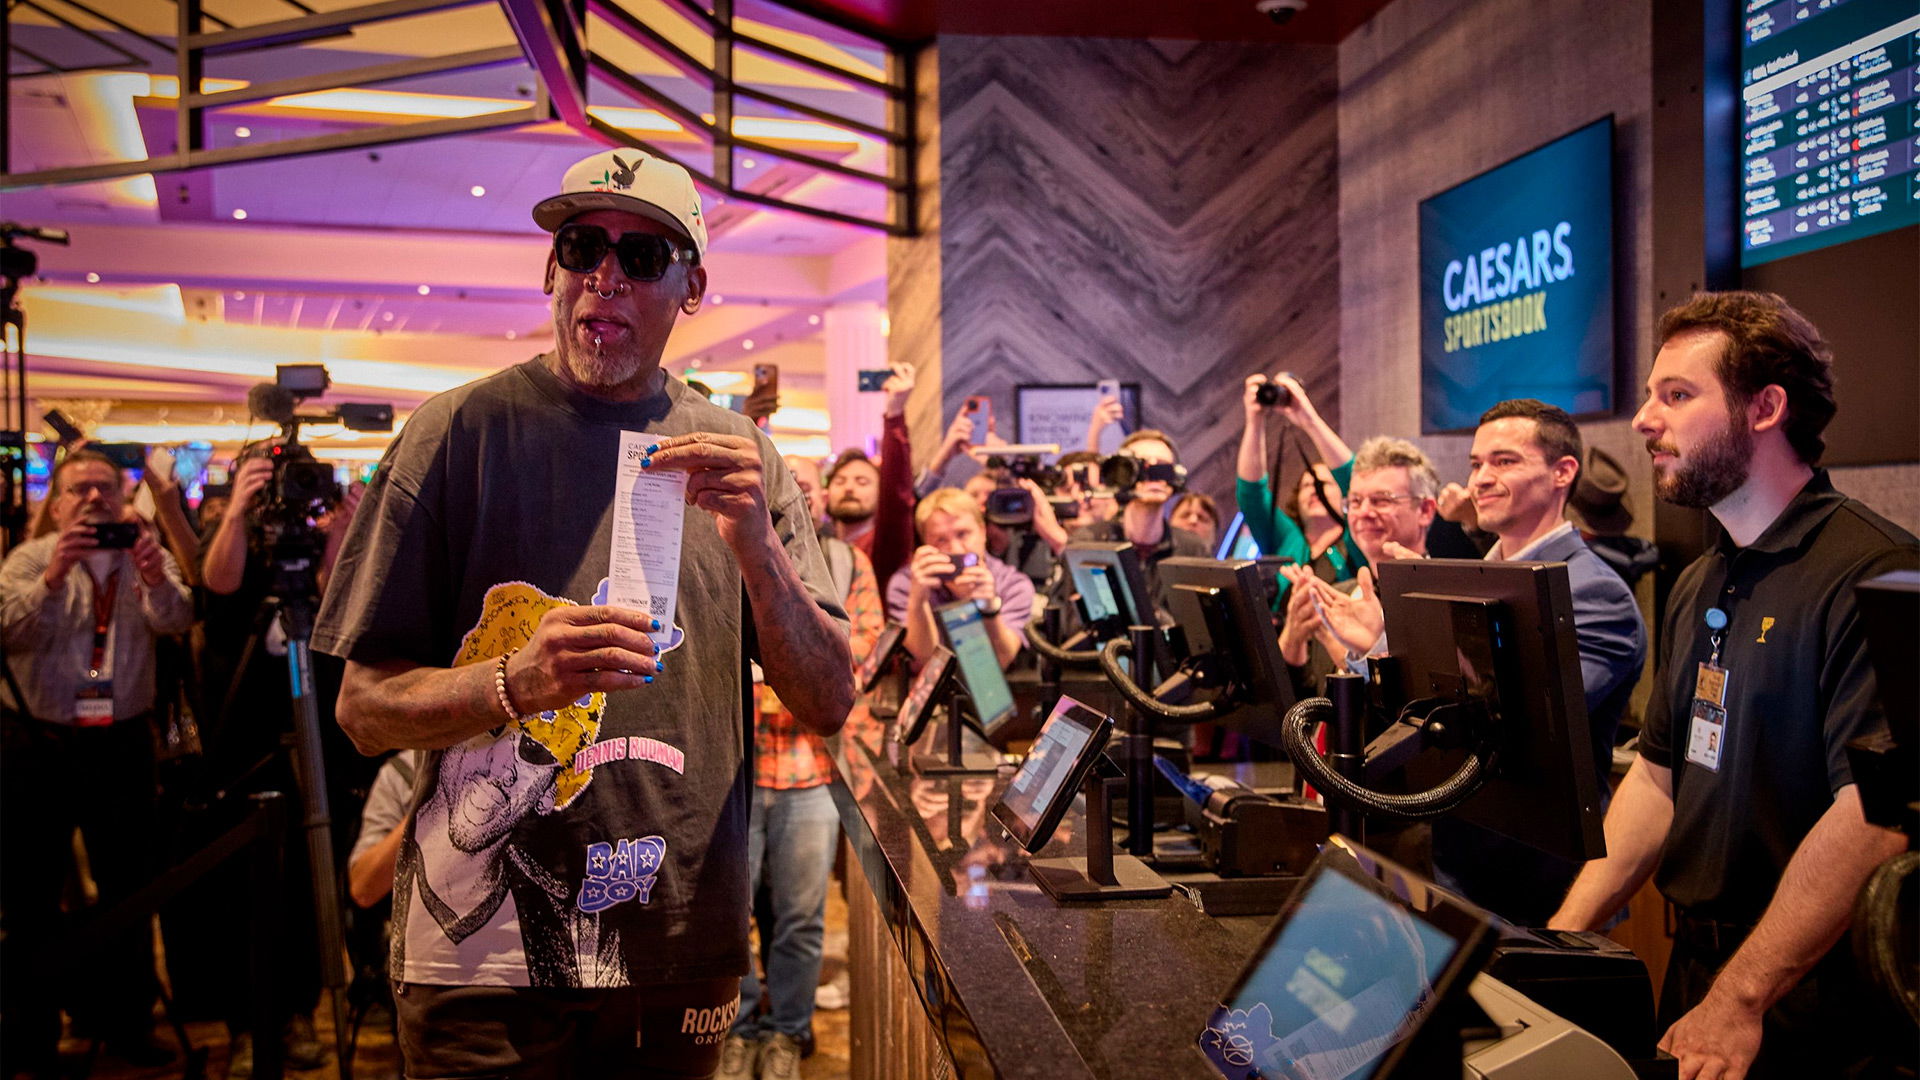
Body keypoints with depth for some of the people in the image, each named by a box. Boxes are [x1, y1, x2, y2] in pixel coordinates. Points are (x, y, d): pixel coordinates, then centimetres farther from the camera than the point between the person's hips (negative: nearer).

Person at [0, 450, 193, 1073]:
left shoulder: (146, 557, 6)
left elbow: (175, 619, -13)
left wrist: (156, 579, -34)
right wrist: (53, 576, -30)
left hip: (121, 742, 1)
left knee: (130, 887, 6)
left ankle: (127, 1025, 20)